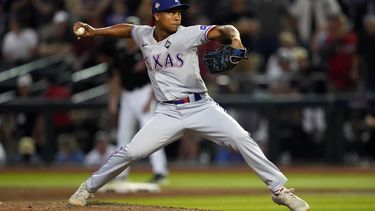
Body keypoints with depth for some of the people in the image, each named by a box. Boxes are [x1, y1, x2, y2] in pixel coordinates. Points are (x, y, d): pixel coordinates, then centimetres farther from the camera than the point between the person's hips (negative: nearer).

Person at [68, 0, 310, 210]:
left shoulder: (188, 34, -10)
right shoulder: (144, 35, 2)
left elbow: (223, 30, -21)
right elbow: (126, 28, 25)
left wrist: (234, 38, -42)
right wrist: (95, 31, 17)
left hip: (202, 107, -2)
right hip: (168, 113, 2)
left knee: (242, 139, -17)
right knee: (131, 152, -8)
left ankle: (279, 189, -7)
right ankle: (88, 188, 13)